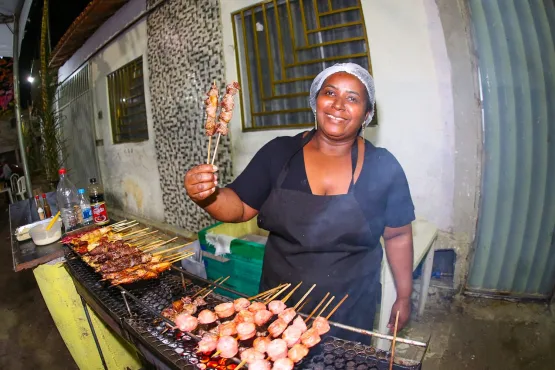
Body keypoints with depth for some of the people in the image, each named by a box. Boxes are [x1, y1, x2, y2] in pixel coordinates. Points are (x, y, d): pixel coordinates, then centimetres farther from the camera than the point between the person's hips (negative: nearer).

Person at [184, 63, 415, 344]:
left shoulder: (383, 166, -10)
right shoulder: (279, 152, -8)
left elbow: (398, 235, -1)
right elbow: (240, 208, -6)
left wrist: (404, 296, 3)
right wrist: (207, 196, -26)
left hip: (350, 306, -1)